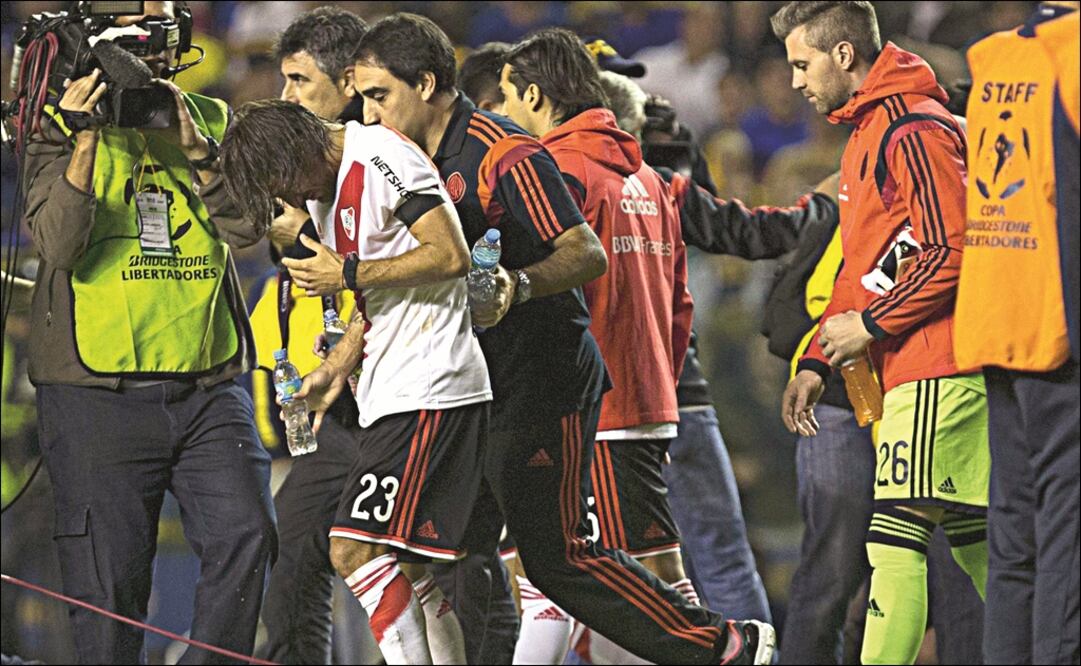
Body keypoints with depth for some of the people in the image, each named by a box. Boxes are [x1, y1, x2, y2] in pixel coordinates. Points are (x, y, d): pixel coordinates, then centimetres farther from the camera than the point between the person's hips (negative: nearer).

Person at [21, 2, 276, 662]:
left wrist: (194, 149, -15)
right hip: (98, 391, -3)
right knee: (109, 574, -2)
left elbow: (247, 226, -2)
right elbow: (58, 245, -12)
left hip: (209, 383, 3)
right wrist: (85, 144, -22)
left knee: (246, 534, -11)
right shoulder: (64, 126, 2)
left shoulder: (212, 121, 11)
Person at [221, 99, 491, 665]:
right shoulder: (328, 190, 18)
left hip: (430, 392, -10)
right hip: (395, 395, 10)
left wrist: (348, 274, -14)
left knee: (358, 548, -16)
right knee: (400, 565, 9)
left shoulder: (379, 157, -12)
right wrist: (337, 369, 16)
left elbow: (451, 256, -19)